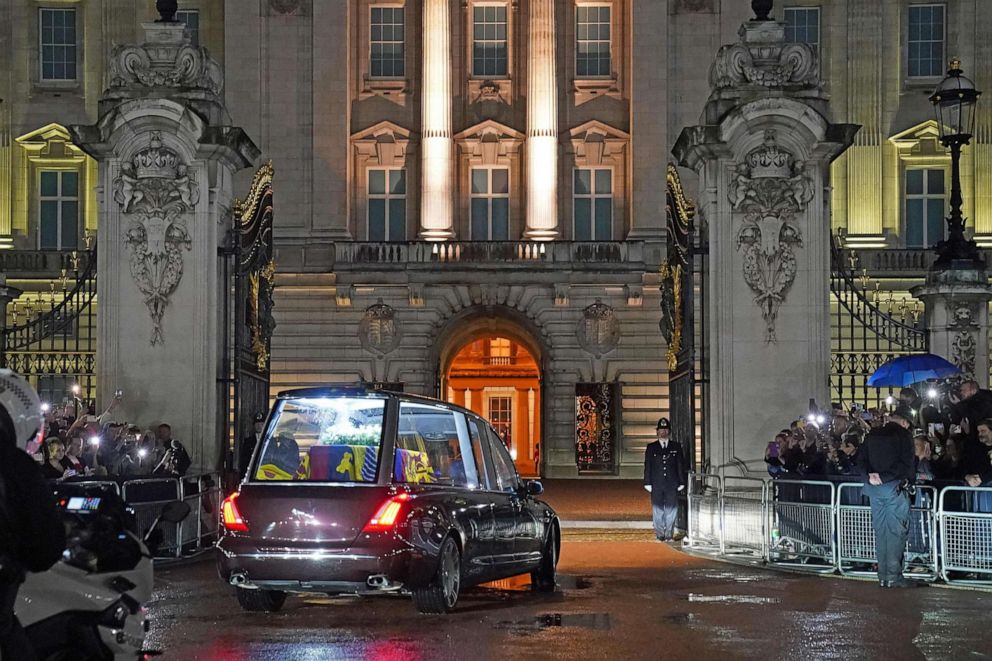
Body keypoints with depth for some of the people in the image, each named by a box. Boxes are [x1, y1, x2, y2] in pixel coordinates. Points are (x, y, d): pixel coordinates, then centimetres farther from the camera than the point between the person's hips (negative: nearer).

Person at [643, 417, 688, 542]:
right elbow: (647, 466, 6)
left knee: (671, 509, -2)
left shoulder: (676, 447, 9)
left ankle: (669, 534, 5)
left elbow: (681, 466, 8)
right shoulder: (651, 448, 8)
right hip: (657, 485, 0)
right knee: (658, 510, 0)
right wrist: (648, 483, -1)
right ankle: (660, 535, 5)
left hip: (672, 485, 0)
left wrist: (682, 482, 2)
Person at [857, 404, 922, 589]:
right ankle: (894, 577, -6)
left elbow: (861, 461, 6)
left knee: (880, 530, 10)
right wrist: (886, 476, -11)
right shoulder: (904, 435, -6)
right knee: (896, 531, -3)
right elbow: (906, 464, -15)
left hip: (874, 488, 6)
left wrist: (869, 476, -7)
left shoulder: (872, 435, 11)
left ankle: (883, 576, 11)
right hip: (895, 487, -5)